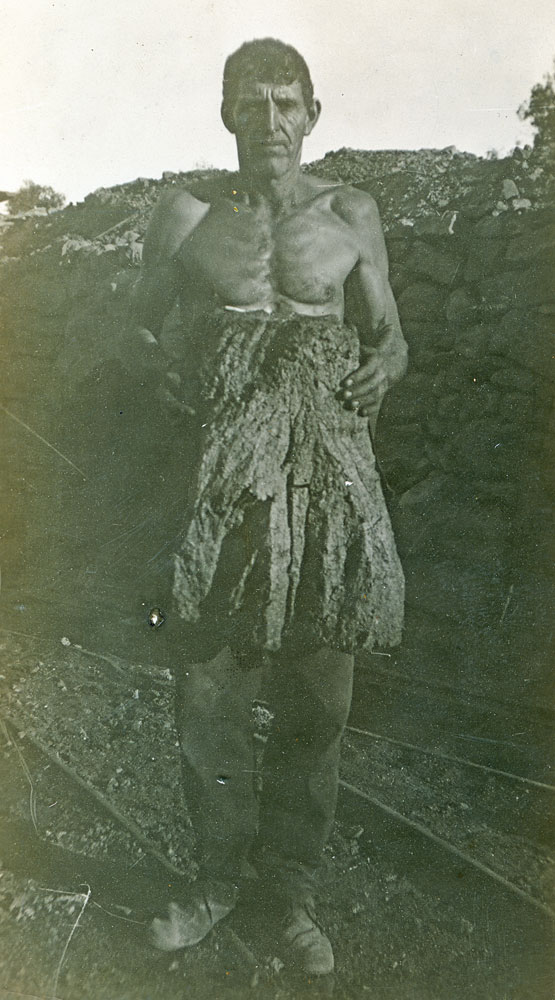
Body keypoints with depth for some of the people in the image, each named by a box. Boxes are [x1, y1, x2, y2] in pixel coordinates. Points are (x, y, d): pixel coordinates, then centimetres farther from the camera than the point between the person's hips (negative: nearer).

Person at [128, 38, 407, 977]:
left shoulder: (350, 213, 8)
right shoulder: (184, 214, 7)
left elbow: (390, 337, 12)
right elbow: (142, 324, 17)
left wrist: (377, 372, -9)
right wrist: (165, 372, -2)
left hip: (328, 461, 1)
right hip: (224, 466, 0)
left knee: (316, 689, 5)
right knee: (207, 679, 1)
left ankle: (291, 884, 26)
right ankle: (219, 873, 25)